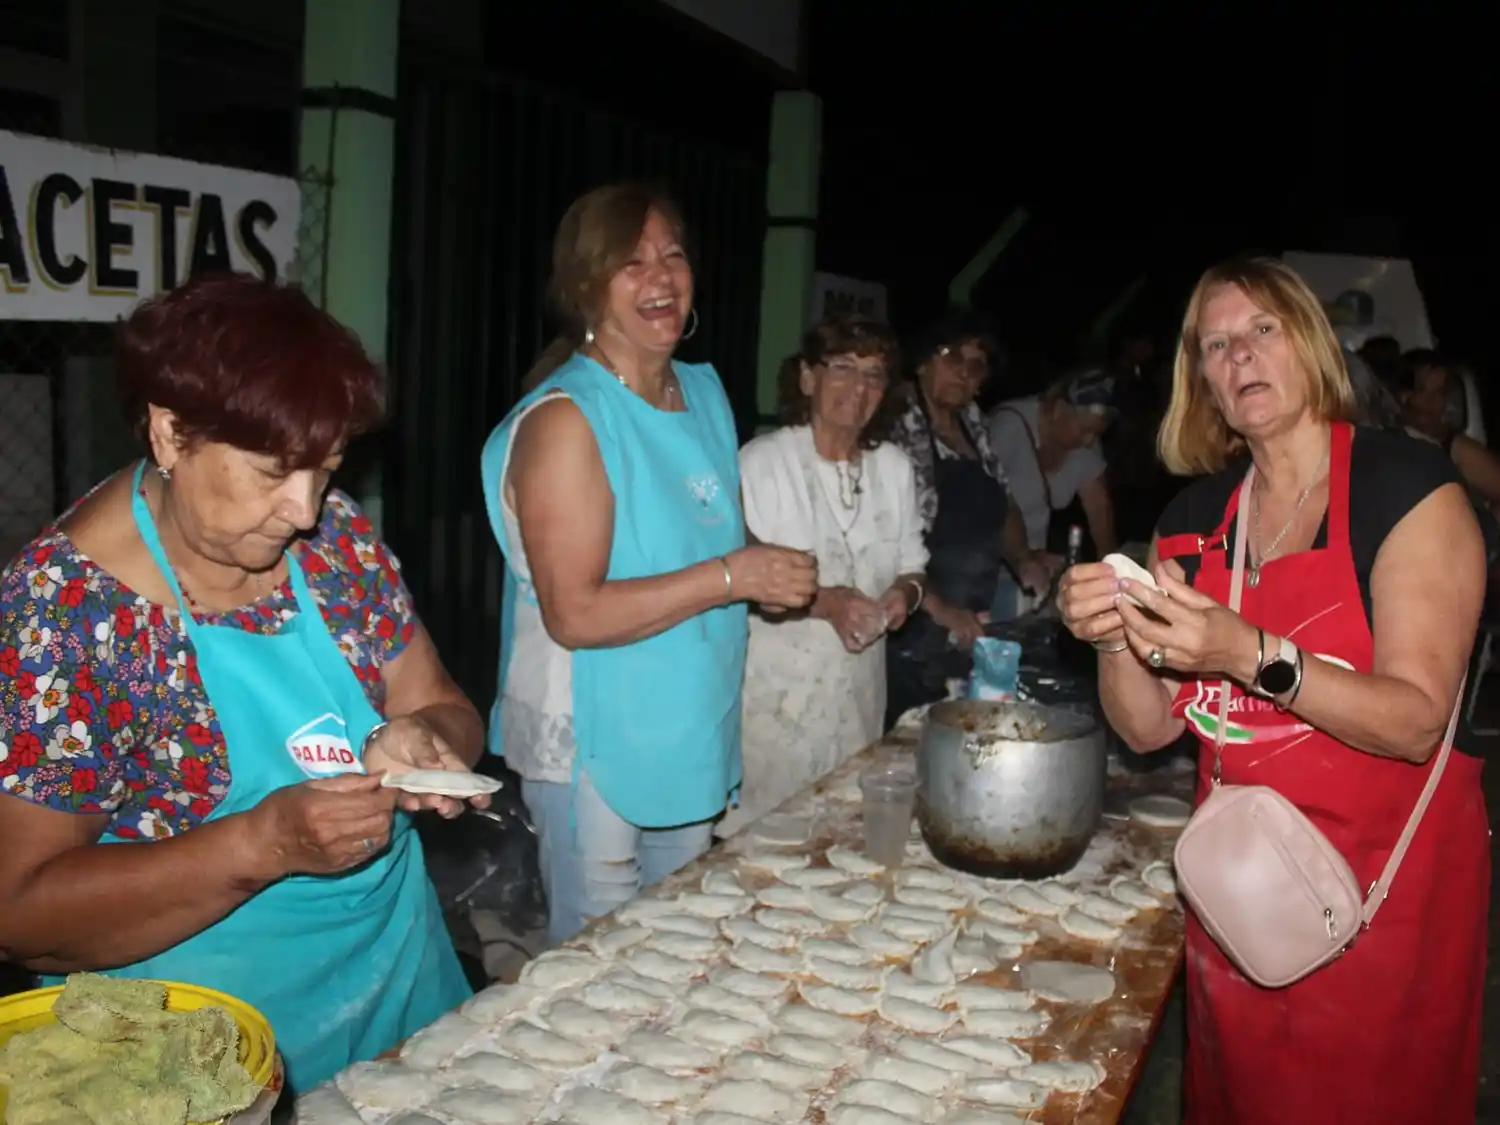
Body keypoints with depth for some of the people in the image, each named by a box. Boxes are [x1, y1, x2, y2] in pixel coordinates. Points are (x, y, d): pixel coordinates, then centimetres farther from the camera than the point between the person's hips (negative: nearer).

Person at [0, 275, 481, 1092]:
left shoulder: (337, 535, -6)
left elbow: (443, 709, 3)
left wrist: (421, 739, -20)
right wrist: (265, 844, -31)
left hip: (402, 970, 5)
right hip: (207, 1042, -5)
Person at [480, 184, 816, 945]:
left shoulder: (705, 391, 7)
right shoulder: (565, 420, -18)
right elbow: (574, 614, -24)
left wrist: (778, 578, 0)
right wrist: (729, 578, -24)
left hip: (693, 735, 7)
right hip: (592, 746, -7)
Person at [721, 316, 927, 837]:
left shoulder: (894, 467, 7)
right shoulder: (762, 462, -11)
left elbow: (910, 568, 15)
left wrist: (904, 594, -8)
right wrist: (822, 601, -25)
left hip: (859, 696, 5)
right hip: (776, 698, -5)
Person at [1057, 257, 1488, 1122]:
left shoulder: (1407, 485, -12)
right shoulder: (1194, 517, 2)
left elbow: (1415, 721, -20)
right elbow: (1152, 728, 1)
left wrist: (1250, 654, -33)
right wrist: (1116, 641, -18)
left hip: (1384, 882, -4)